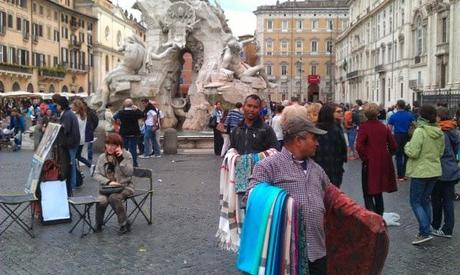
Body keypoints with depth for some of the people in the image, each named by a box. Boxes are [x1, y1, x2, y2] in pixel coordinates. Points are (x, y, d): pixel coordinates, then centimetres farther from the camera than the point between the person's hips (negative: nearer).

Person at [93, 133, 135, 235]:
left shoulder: (126, 155, -2)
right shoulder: (102, 157, 6)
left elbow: (129, 173, -12)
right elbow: (96, 174, 1)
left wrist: (121, 158, -20)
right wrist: (108, 182, -15)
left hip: (124, 186, -2)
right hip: (107, 187, 2)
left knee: (114, 197, -34)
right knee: (101, 201, -29)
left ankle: (124, 224, -16)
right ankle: (98, 224, -4)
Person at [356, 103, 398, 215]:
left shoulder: (364, 127, -11)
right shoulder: (384, 127, 4)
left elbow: (359, 146, -21)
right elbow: (393, 146, 6)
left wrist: (364, 158, -7)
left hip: (370, 164, -5)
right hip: (383, 163, 5)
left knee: (368, 194, 1)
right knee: (378, 192, 20)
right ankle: (379, 216, 26)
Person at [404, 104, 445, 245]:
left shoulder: (420, 131, -20)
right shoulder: (439, 133, 3)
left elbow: (413, 153, -21)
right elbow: (441, 152, 13)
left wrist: (407, 146, -2)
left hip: (420, 171, -7)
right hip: (435, 171, 7)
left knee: (415, 202, 2)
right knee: (425, 200, 18)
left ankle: (425, 232, -6)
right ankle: (426, 230, 23)